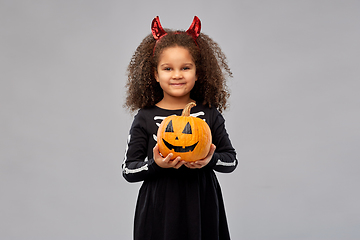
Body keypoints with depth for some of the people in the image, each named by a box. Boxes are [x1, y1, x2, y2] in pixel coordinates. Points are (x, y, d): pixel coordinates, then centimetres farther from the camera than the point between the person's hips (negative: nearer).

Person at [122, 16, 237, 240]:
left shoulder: (210, 115, 1)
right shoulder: (145, 119, -3)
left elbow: (231, 159, 5)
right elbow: (128, 170, -3)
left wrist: (210, 160, -15)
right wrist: (156, 164, -20)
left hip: (202, 207, 1)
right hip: (159, 210, -1)